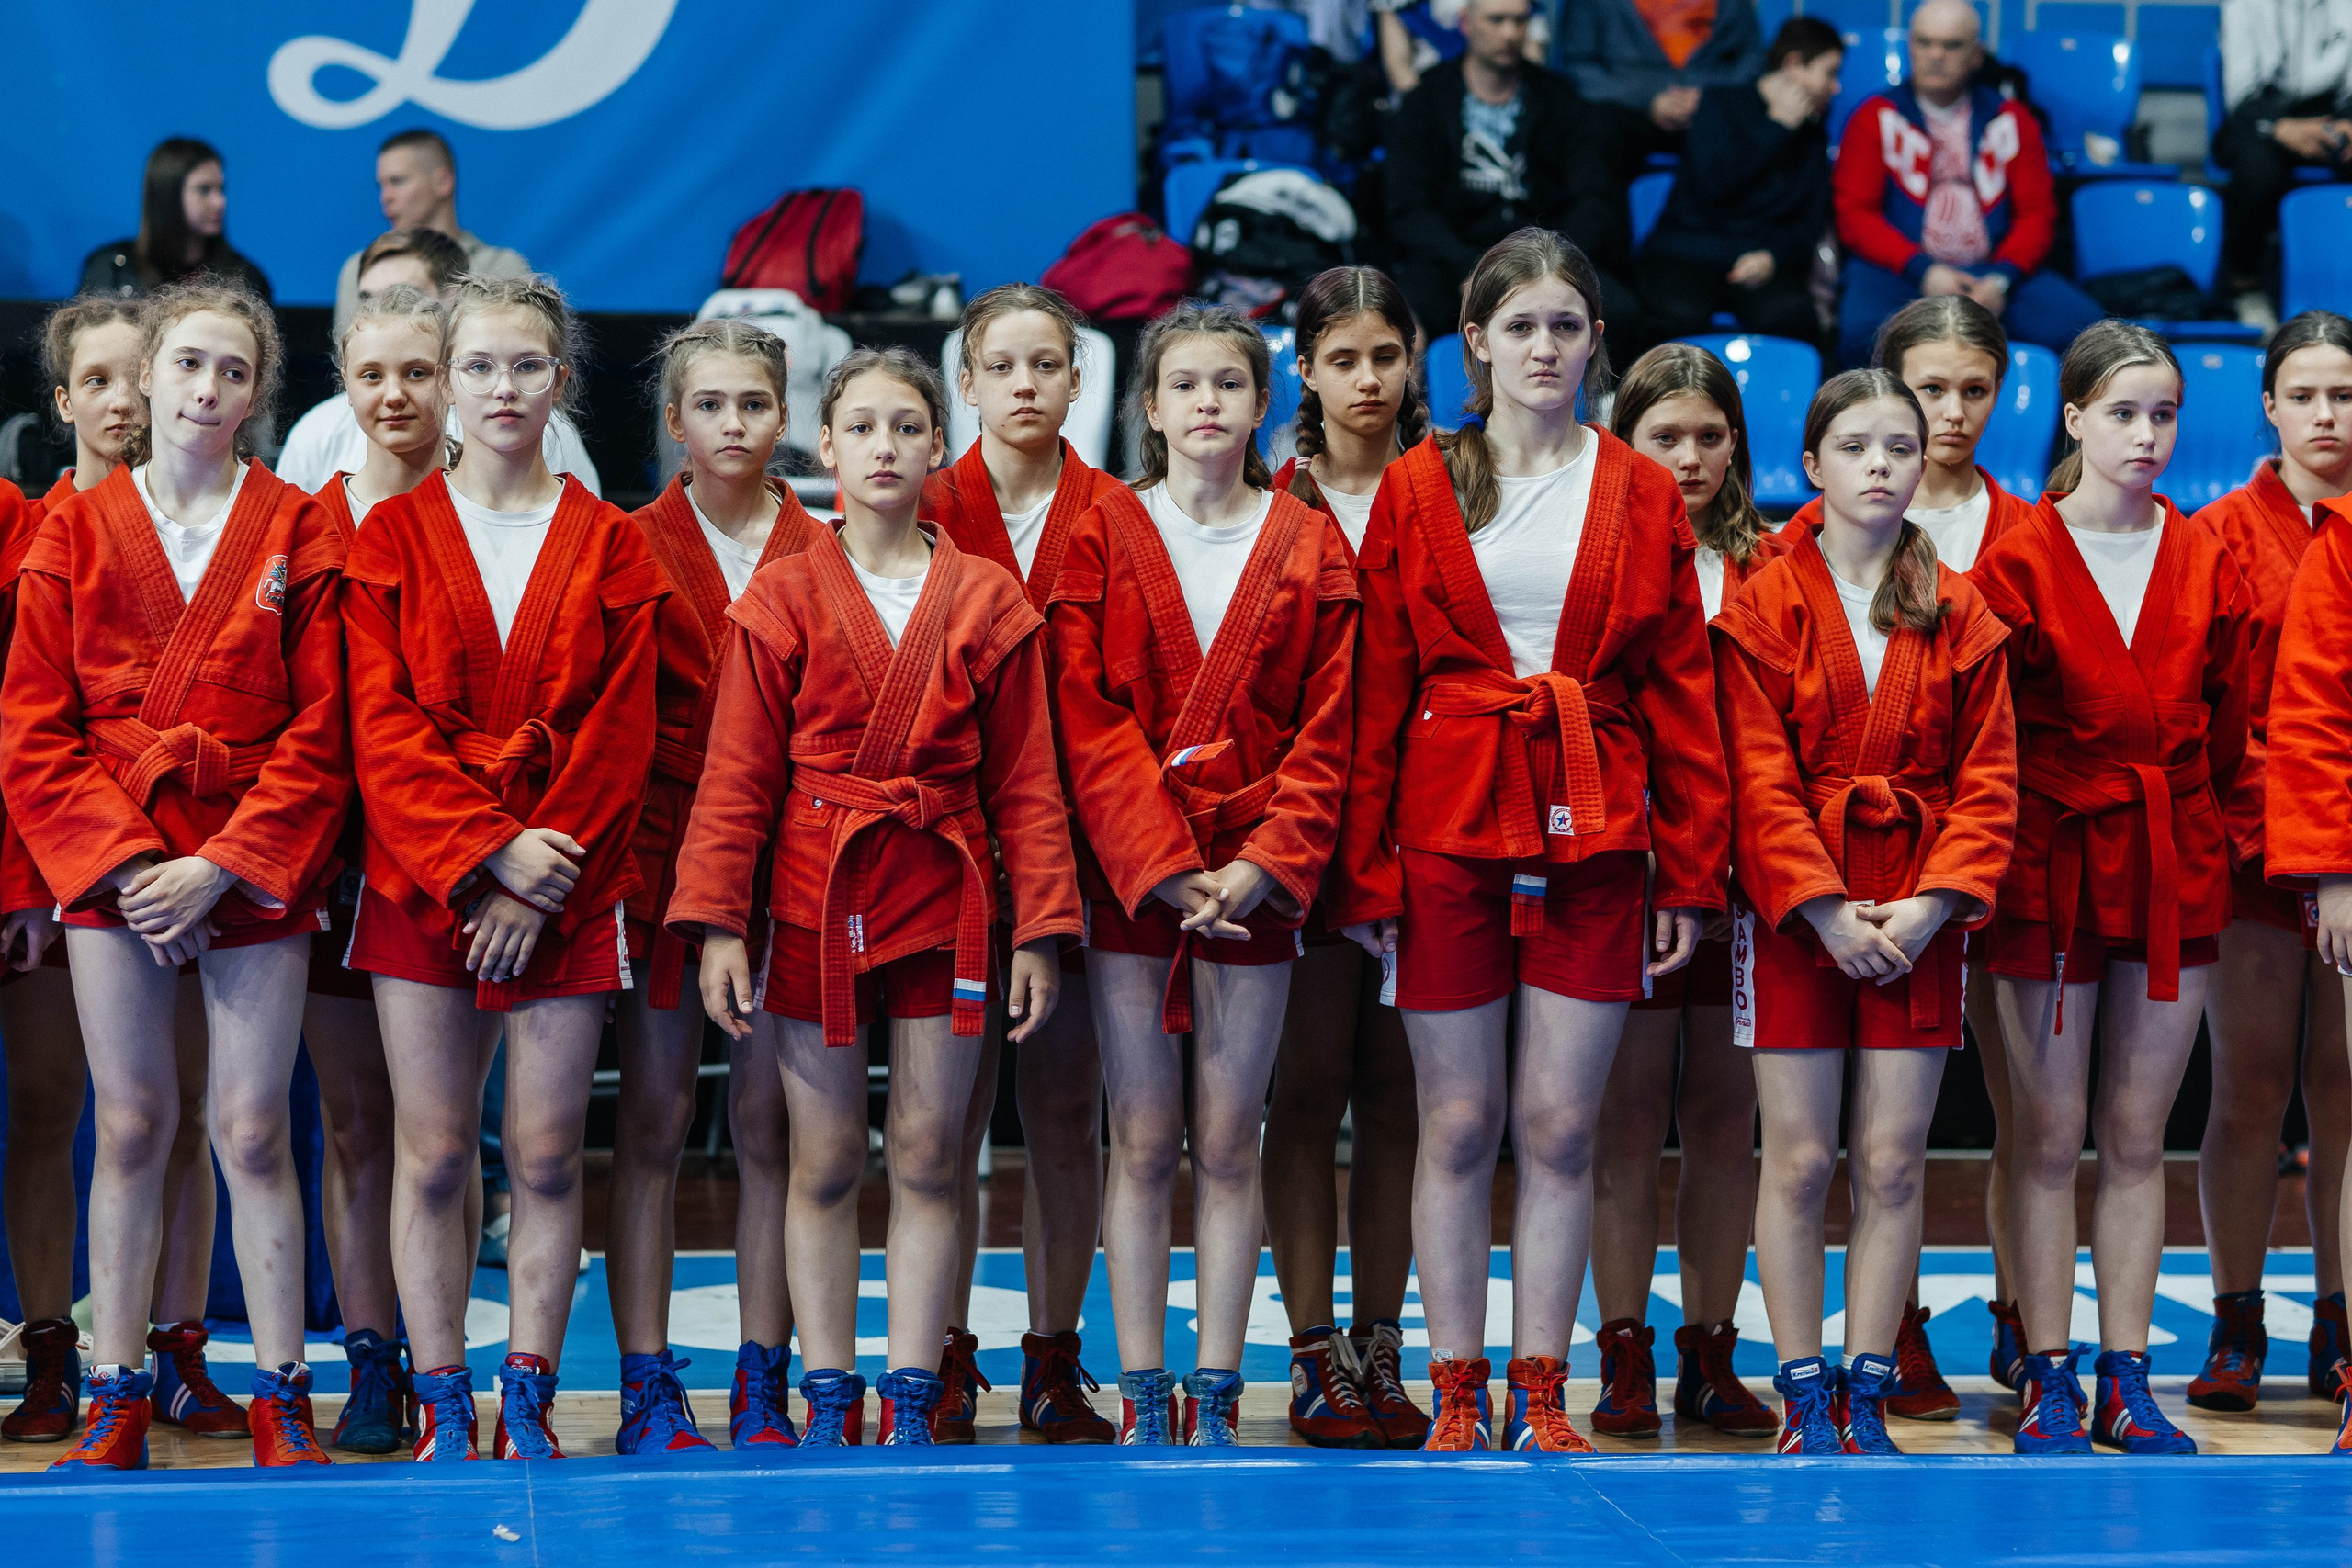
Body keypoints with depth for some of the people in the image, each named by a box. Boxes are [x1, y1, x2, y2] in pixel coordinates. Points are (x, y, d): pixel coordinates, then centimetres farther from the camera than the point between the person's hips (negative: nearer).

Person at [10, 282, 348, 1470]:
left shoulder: (298, 535, 3)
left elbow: (319, 735, -2)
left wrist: (220, 867, -12)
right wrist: (124, 863, -10)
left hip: (252, 870, -1)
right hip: (108, 871, 1)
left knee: (252, 1131, 0)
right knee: (129, 1128, 4)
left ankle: (281, 1400, 7)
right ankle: (116, 1400, 10)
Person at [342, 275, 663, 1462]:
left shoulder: (610, 547, 6)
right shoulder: (392, 538, 6)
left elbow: (619, 734, 0)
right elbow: (382, 727, -2)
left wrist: (538, 888, -10)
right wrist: (485, 851, -14)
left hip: (567, 891, 0)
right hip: (420, 880, 0)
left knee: (547, 1154, 1)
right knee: (431, 1155, 0)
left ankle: (528, 1400, 9)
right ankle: (440, 1412, 6)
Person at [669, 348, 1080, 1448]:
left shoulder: (988, 603, 4)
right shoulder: (782, 600, 2)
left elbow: (1025, 781, 5)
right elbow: (737, 775, 1)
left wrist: (1041, 928, -1)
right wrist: (716, 922, -7)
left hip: (941, 901, 1)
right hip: (814, 902, -1)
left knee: (928, 1159, 4)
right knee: (824, 1165, 5)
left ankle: (910, 1405, 10)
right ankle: (827, 1400, 11)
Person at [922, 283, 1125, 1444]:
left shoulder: (1115, 518, 5)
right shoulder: (923, 513, 4)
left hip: (1079, 831, 1)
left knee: (1067, 1102, 4)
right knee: (951, 1100, 1)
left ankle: (1055, 1360, 13)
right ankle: (944, 1359, 10)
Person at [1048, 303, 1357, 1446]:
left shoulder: (1311, 549, 7)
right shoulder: (1104, 540, 5)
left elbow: (1326, 730, 2)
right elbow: (1087, 721, -3)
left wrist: (1264, 864, -10)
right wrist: (1163, 866, -12)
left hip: (1255, 878, 1)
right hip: (1127, 876, 0)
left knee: (1228, 1145, 2)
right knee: (1143, 1143, 1)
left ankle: (1216, 1398, 8)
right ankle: (1142, 1399, 6)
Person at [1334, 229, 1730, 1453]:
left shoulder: (1642, 497, 8)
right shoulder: (1418, 491, 5)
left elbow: (1682, 697, 7)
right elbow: (1375, 695, 4)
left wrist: (1690, 874, 1)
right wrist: (1364, 870, -2)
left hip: (1593, 841, 1)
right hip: (1447, 832, -1)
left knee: (1562, 1126, 2)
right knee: (1458, 1124, 3)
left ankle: (1539, 1395, 11)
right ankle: (1456, 1396, 11)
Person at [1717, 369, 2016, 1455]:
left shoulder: (1961, 617, 8)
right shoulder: (1762, 608, 1)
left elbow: (1988, 776, 4)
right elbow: (1760, 776, -4)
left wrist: (1933, 904, -9)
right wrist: (1825, 907, -13)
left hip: (1917, 919, 2)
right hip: (1792, 911, -2)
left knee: (1894, 1164, 1)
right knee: (1799, 1161, -1)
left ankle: (1867, 1395, 9)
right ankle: (1805, 1397, 8)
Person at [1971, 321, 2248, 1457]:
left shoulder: (2205, 564, 7)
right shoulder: (2017, 564, -3)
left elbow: (2227, 721, 12)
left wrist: (2188, 824, 7)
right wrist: (1996, 849, -4)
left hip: (2175, 870, 3)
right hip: (2052, 865, -3)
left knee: (2137, 1138, 7)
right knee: (2049, 1136, 0)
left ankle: (2125, 1384, 12)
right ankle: (2048, 1384, 7)